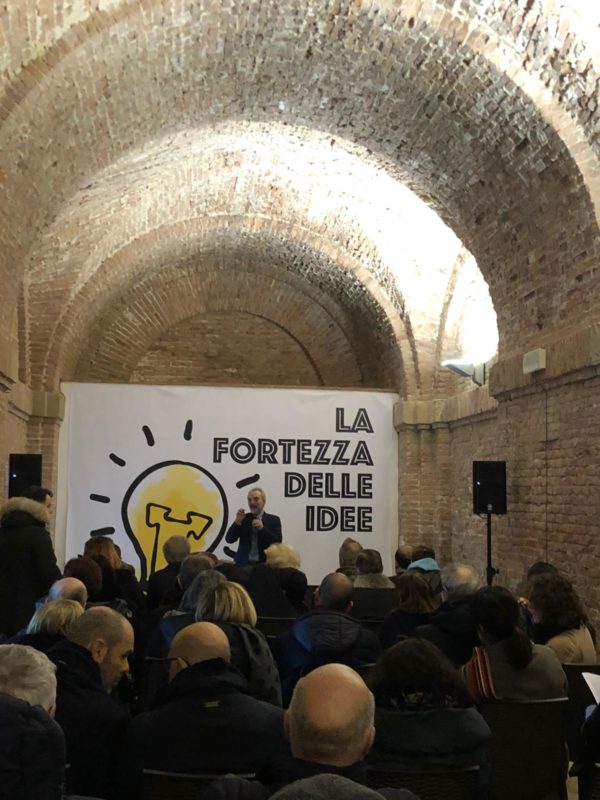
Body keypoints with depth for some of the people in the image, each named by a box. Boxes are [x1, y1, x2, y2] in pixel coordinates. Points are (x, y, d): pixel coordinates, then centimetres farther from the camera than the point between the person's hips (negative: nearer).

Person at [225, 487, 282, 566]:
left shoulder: (273, 520, 4)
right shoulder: (243, 518, 9)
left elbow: (277, 542, -7)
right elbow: (229, 539, 2)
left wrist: (262, 528, -17)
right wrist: (237, 521, -12)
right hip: (244, 564, 1)